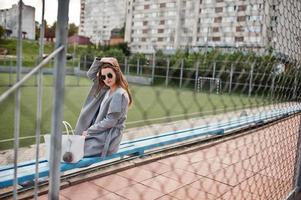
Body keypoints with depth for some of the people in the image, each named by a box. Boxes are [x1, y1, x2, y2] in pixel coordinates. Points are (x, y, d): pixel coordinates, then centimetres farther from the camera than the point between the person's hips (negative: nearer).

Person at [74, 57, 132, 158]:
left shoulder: (120, 94, -17)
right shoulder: (106, 89, 7)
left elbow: (110, 121, -19)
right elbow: (91, 74, 14)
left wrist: (89, 131, -11)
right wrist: (99, 61, -1)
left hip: (107, 139, -8)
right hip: (101, 134, 8)